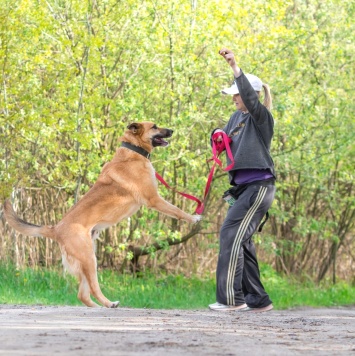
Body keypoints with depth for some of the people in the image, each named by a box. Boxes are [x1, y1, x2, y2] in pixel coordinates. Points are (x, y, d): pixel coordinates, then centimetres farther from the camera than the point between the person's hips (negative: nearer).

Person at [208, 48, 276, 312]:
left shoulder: (261, 117, -8)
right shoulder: (237, 117, 16)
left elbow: (250, 97, -29)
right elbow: (221, 144, 22)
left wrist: (235, 67, -37)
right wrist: (219, 136, -2)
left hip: (259, 186, -9)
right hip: (243, 187, 9)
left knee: (231, 235, -16)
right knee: (241, 241, 7)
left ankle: (231, 297, -16)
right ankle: (258, 299, 13)